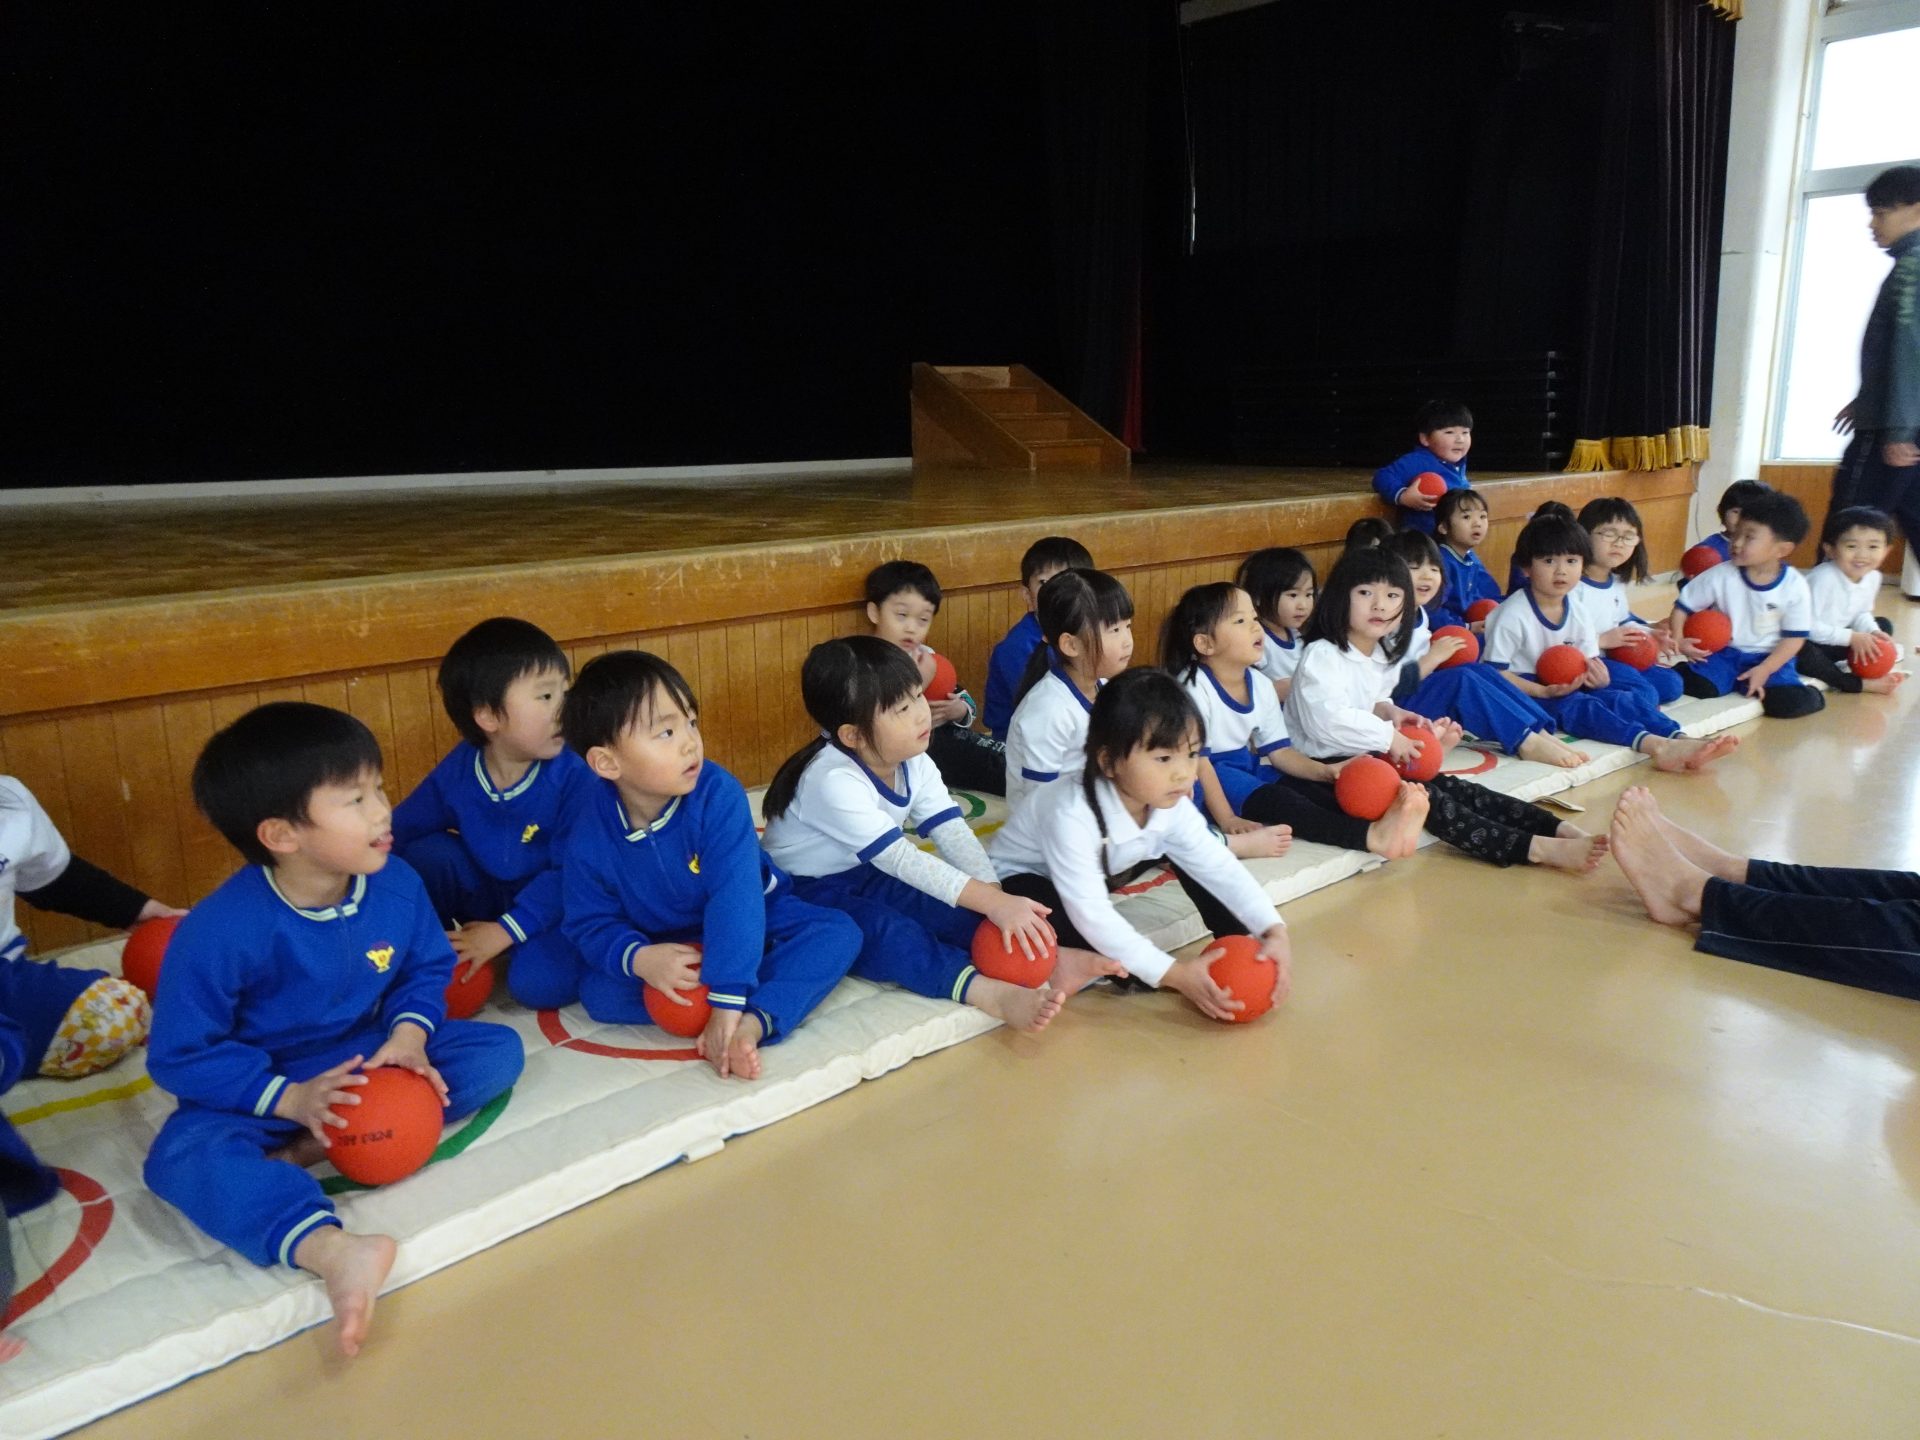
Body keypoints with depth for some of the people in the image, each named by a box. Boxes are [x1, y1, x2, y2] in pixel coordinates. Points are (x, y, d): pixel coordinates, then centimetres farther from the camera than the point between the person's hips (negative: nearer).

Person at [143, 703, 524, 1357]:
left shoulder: (396, 884, -13)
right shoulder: (219, 932, -26)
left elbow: (427, 967, 2)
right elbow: (179, 1056, -18)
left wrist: (408, 1037, -18)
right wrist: (289, 1099, -26)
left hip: (370, 1059, 4)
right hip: (263, 1094, -4)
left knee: (497, 1050, -14)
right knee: (182, 1155, -34)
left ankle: (322, 1145, -23)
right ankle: (331, 1249, -57)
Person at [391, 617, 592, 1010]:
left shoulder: (572, 774, -24)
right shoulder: (456, 772, -11)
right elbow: (397, 832, 1)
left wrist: (504, 932, -25)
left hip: (550, 904, -4)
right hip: (483, 893, 4)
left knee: (539, 981, -30)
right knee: (426, 853, -18)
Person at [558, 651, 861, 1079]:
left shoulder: (718, 795, -29)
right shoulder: (588, 836, -21)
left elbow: (735, 898, -34)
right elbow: (591, 924, -10)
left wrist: (728, 1003, -40)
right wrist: (637, 958, -34)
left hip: (749, 921, -1)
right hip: (664, 951, 2)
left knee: (839, 933, -23)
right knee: (598, 992, -23)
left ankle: (754, 1021, -40)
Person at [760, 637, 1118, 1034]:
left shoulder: (914, 764, -5)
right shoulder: (833, 780, -29)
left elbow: (952, 833, -14)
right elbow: (900, 858, -34)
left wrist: (996, 897, -30)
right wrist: (992, 903, -38)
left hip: (867, 879, 8)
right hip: (806, 895, -8)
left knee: (952, 908, -18)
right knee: (880, 929, -35)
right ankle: (993, 993, -46)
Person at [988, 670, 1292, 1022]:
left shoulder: (1172, 805, -20)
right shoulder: (1072, 816, -40)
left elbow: (1220, 868, -15)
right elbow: (1091, 914, -40)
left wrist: (1274, 932, -29)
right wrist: (1172, 973, -42)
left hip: (1100, 874, 7)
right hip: (1019, 879, -7)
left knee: (1180, 850, -7)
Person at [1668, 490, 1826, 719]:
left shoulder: (1796, 587, -9)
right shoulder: (1720, 576, -9)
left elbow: (1794, 638, -5)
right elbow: (1683, 606, 0)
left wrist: (1764, 670, -16)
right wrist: (1678, 641, -15)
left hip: (1769, 657, 0)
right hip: (1723, 652, 0)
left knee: (1792, 702, -22)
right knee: (1698, 686, -29)